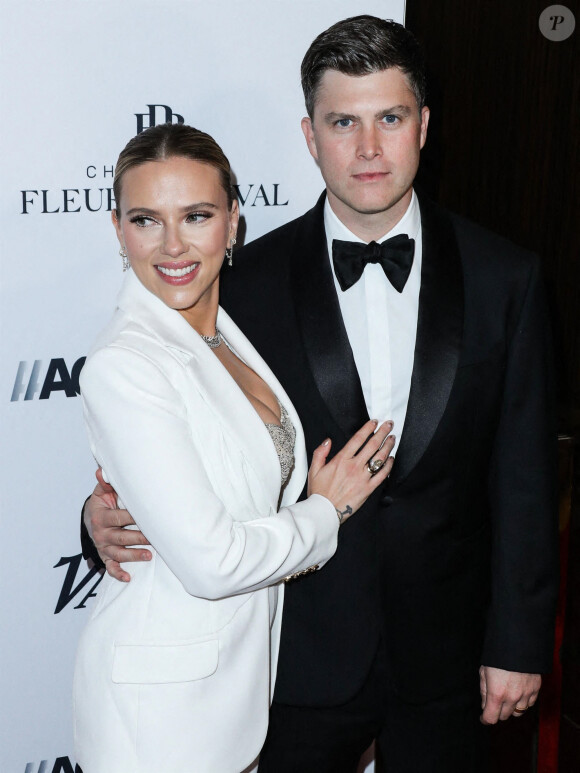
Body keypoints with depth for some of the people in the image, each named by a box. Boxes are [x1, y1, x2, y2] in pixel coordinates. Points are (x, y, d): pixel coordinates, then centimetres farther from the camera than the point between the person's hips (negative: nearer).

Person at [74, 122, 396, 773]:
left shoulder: (229, 337, 4)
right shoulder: (122, 365, -22)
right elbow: (211, 562, -24)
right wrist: (327, 509, -10)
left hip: (245, 670, 7)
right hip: (164, 698, -7)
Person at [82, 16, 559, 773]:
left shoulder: (503, 277, -5)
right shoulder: (252, 279, -7)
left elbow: (524, 476, -3)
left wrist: (519, 642, -1)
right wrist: (114, 507, -18)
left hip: (446, 655, 1)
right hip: (306, 653, -1)